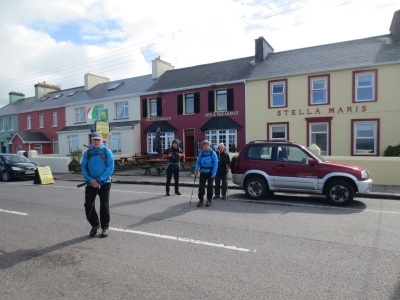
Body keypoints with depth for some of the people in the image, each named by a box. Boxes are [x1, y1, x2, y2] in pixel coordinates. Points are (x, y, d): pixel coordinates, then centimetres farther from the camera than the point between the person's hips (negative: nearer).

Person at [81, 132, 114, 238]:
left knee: (104, 206, 2)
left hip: (104, 183, -2)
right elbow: (83, 167, 0)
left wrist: (99, 180, -17)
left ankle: (105, 227, 19)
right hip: (91, 184, 3)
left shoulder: (107, 152, -3)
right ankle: (95, 224, 24)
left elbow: (110, 167, -10)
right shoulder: (87, 153, 5)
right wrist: (91, 180, -14)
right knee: (88, 205, 0)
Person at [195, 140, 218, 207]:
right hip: (203, 172, 3)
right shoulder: (201, 153, 4)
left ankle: (209, 200, 19)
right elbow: (198, 162, 7)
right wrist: (196, 169, -9)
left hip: (210, 172, -3)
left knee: (209, 186, 8)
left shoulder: (213, 153, -8)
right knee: (201, 186, 1)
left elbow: (215, 164, -10)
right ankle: (200, 200, 12)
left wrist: (214, 173, -16)